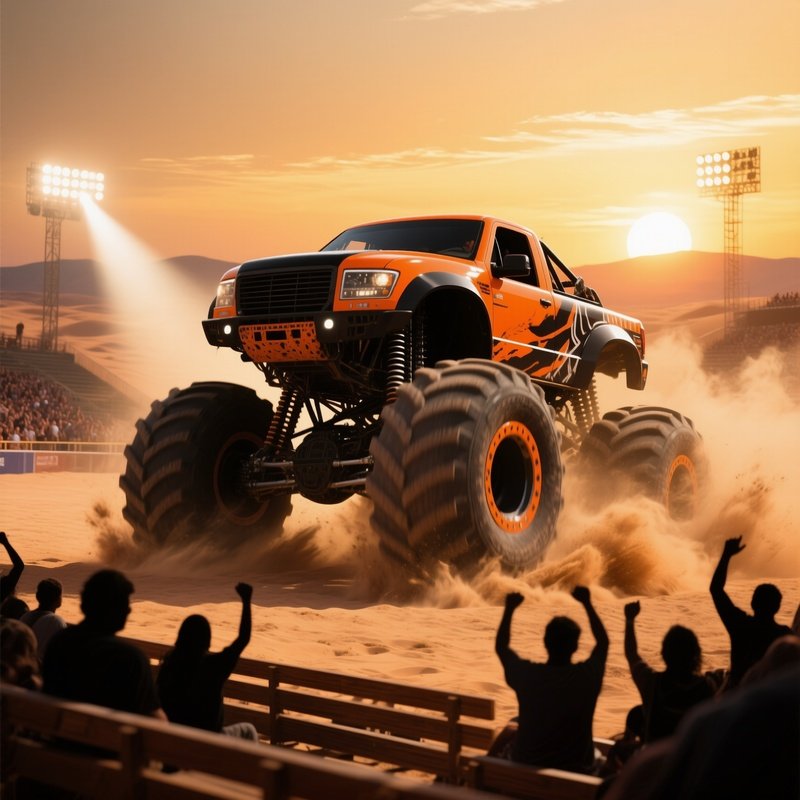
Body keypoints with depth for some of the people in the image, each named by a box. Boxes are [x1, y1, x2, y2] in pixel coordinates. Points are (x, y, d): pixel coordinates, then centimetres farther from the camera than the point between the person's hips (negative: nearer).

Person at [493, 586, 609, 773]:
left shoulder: (527, 674, -16)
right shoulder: (586, 676, -17)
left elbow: (501, 647, 6)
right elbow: (603, 641, 5)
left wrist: (510, 608, 14)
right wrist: (587, 603, 12)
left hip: (525, 765, 1)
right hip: (574, 770, 0)